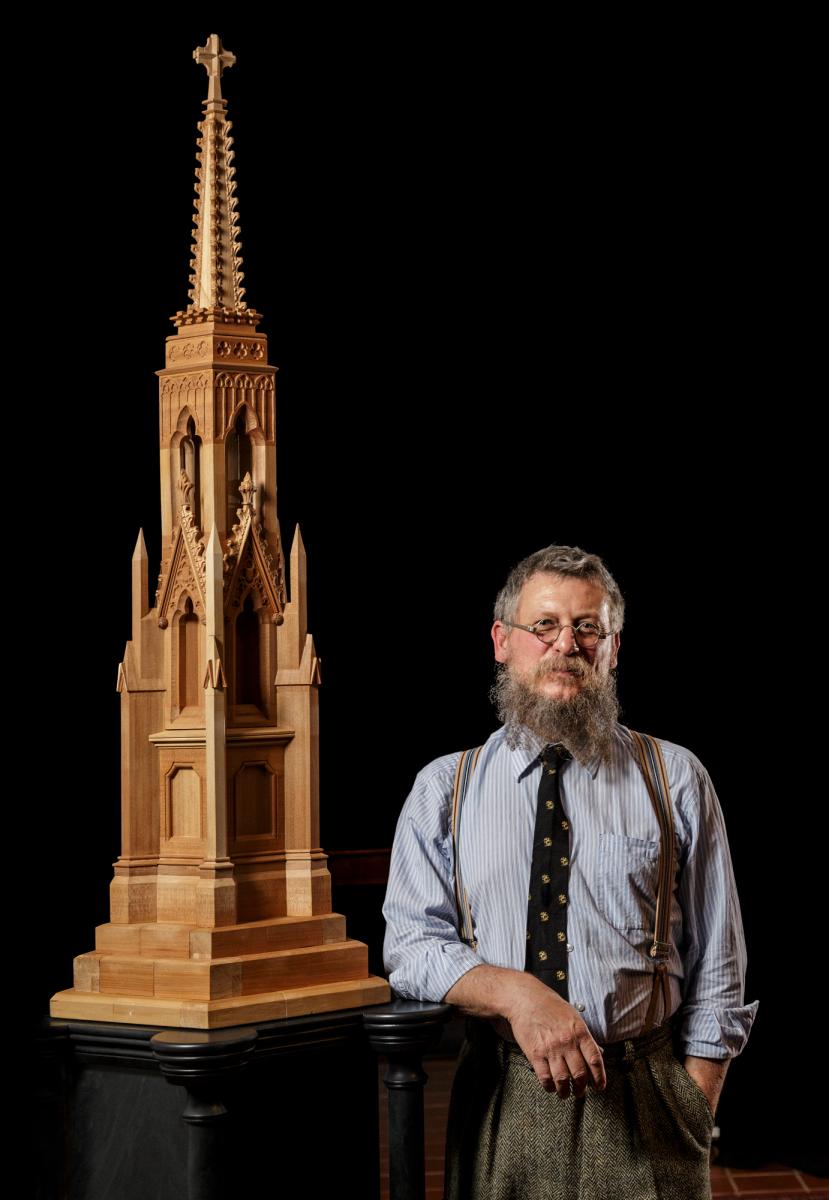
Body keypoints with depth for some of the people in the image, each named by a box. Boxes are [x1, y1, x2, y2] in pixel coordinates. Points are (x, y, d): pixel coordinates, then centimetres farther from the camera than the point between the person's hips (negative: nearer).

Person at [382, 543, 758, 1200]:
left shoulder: (677, 781, 3)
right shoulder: (443, 788, 6)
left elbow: (715, 973, 3)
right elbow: (410, 945, -3)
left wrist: (694, 1126, -5)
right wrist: (516, 992, -20)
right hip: (496, 1104, 1)